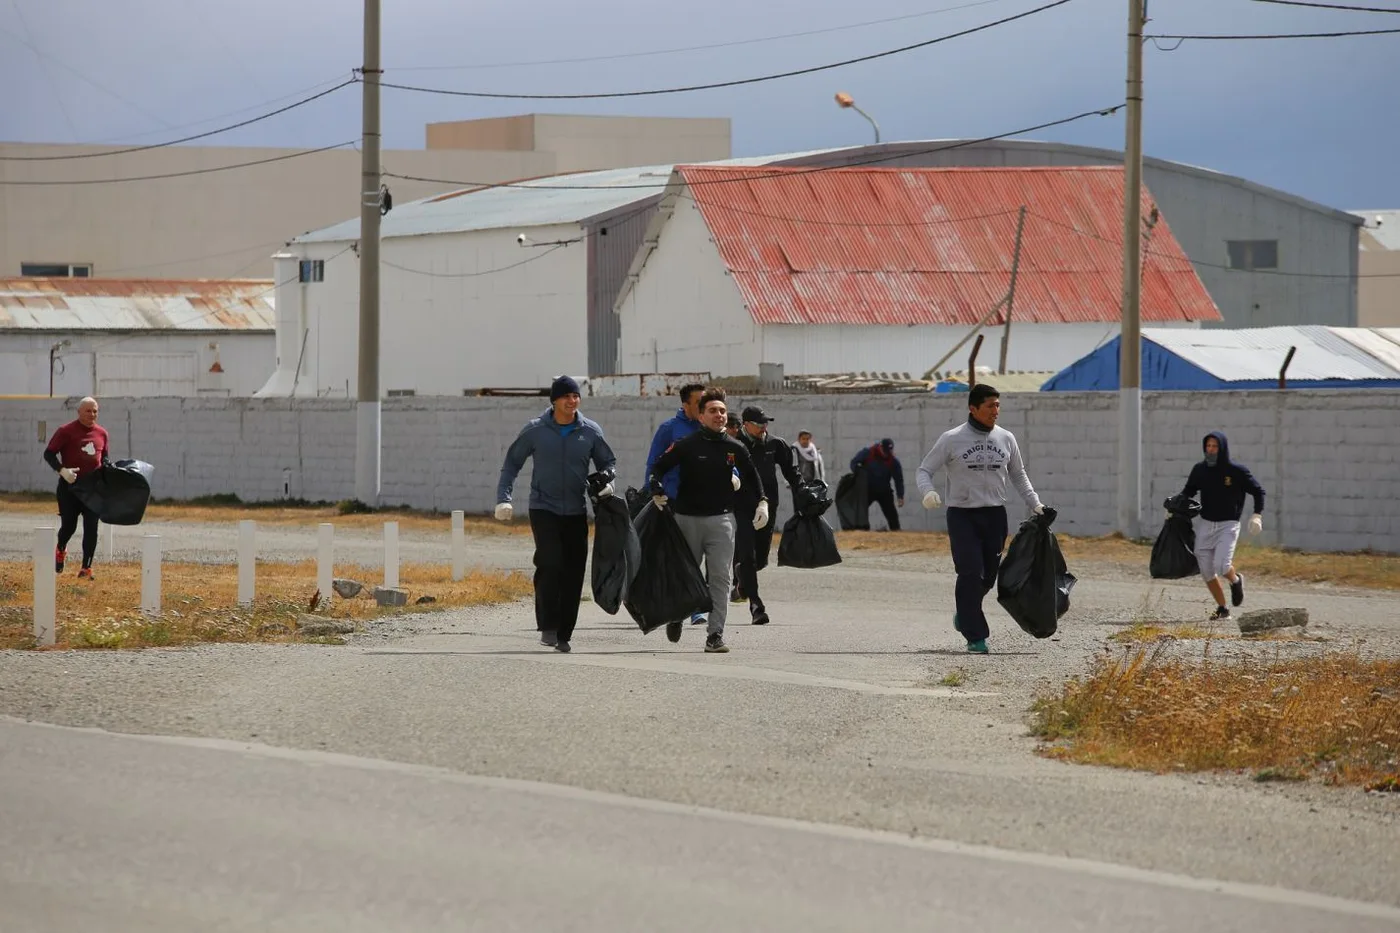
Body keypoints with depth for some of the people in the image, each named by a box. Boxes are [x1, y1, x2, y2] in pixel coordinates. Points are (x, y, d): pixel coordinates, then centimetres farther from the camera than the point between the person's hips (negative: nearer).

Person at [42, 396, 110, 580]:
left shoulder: (101, 433, 8)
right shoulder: (66, 431, -6)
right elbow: (49, 453, -6)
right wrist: (62, 470, -21)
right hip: (70, 486, -3)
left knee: (91, 528, -3)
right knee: (69, 525, 2)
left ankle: (86, 568, 1)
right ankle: (60, 551, 35)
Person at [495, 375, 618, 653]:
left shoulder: (591, 431, 3)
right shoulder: (535, 430, -2)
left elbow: (608, 461, 15)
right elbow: (511, 464, 6)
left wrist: (606, 479, -7)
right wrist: (503, 498, -5)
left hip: (576, 512, 3)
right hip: (544, 509, -3)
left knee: (573, 573, 1)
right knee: (550, 564, -20)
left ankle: (563, 634, 9)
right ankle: (548, 626, -12)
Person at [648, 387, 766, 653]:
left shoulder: (735, 448, 5)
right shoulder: (686, 446, -3)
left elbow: (752, 476, 20)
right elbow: (658, 467, 0)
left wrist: (762, 502, 11)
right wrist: (657, 491, -17)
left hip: (721, 519, 1)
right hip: (687, 519, -1)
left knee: (720, 578, -8)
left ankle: (715, 635, -8)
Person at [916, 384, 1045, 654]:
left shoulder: (1006, 439, 8)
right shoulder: (951, 439, -4)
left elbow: (1018, 475, 21)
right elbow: (924, 470, -1)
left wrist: (1035, 503, 10)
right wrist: (928, 491, -22)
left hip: (995, 515, 4)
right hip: (962, 515, -4)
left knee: (989, 575, 6)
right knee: (970, 573, -13)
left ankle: (964, 613, 35)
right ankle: (975, 636, -8)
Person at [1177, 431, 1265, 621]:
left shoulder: (1237, 471, -9)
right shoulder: (1200, 470, 2)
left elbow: (1258, 491, -1)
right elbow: (1188, 491, 14)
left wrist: (1257, 516, -13)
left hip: (1228, 525, -4)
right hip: (1205, 524, 4)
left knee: (1221, 566, -21)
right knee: (1207, 571, 3)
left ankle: (1236, 580, 14)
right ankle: (1222, 608, 20)